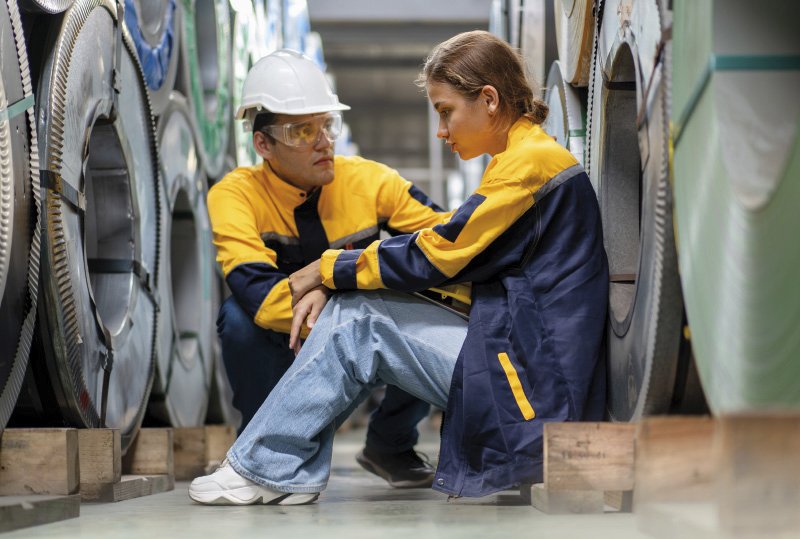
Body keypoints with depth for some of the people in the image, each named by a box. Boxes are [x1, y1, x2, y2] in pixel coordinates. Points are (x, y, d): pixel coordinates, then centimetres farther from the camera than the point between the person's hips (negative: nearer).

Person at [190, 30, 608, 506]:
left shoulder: (532, 160, -12)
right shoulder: (523, 158, 19)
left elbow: (434, 256, -13)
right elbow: (450, 250, 13)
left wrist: (329, 269, 0)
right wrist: (330, 285, 2)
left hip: (534, 385, -9)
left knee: (358, 322, -9)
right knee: (352, 312, 2)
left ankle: (266, 469, -1)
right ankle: (278, 473, 1)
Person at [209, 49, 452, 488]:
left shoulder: (366, 179, -11)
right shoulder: (236, 195, -20)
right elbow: (262, 295, -34)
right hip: (285, 349, -2)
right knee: (239, 317, -33)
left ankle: (390, 445, 5)